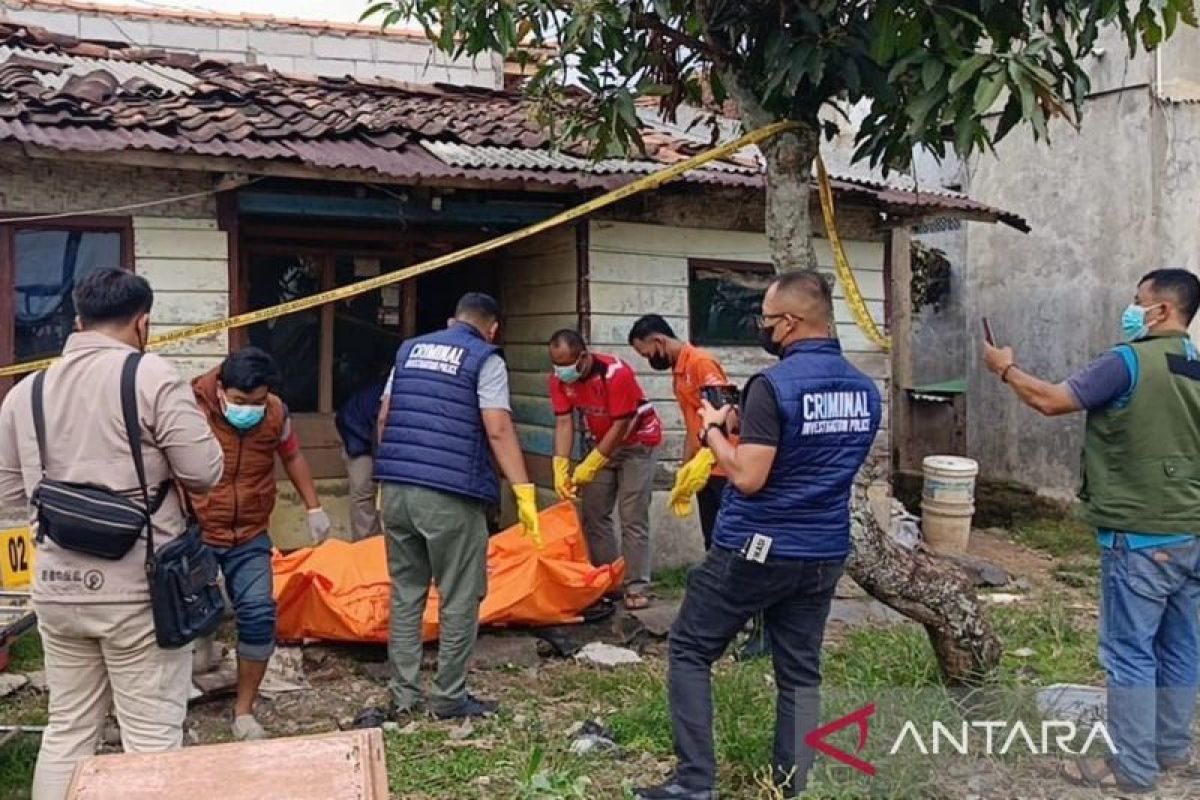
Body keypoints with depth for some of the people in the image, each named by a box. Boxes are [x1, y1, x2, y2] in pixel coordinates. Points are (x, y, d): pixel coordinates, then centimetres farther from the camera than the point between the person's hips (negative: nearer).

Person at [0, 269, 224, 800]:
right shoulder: (152, 376, -11)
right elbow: (205, 472, -12)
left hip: (56, 587, 6)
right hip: (137, 587, -5)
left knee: (67, 730, 17)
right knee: (151, 735, 4)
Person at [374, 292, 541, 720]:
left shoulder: (410, 349, 17)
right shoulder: (485, 359, -1)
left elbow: (384, 417, 17)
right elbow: (498, 430, -12)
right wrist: (524, 491, -13)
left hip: (397, 487, 6)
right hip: (450, 494, -6)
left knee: (405, 592, 14)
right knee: (460, 599, 5)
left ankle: (404, 693, 18)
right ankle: (449, 698, 11)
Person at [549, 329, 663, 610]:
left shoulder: (617, 373, -31)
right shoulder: (560, 378, -12)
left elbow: (621, 426, -27)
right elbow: (564, 423, -13)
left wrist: (588, 467, -26)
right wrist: (561, 468, -24)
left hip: (636, 442, -6)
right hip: (604, 443, 6)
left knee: (632, 518, -10)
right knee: (594, 513, 3)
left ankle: (637, 588, -7)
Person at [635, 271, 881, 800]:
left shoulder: (774, 385, -18)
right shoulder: (865, 390, 6)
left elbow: (748, 478, -21)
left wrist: (712, 430, -5)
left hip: (755, 549, -6)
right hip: (824, 554, 7)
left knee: (689, 651, 8)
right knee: (800, 673, 13)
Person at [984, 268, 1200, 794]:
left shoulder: (1130, 361, -15)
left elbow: (1051, 401, -15)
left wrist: (1006, 368, 0)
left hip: (1141, 536, -8)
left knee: (1130, 652, 0)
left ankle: (1133, 768, 6)